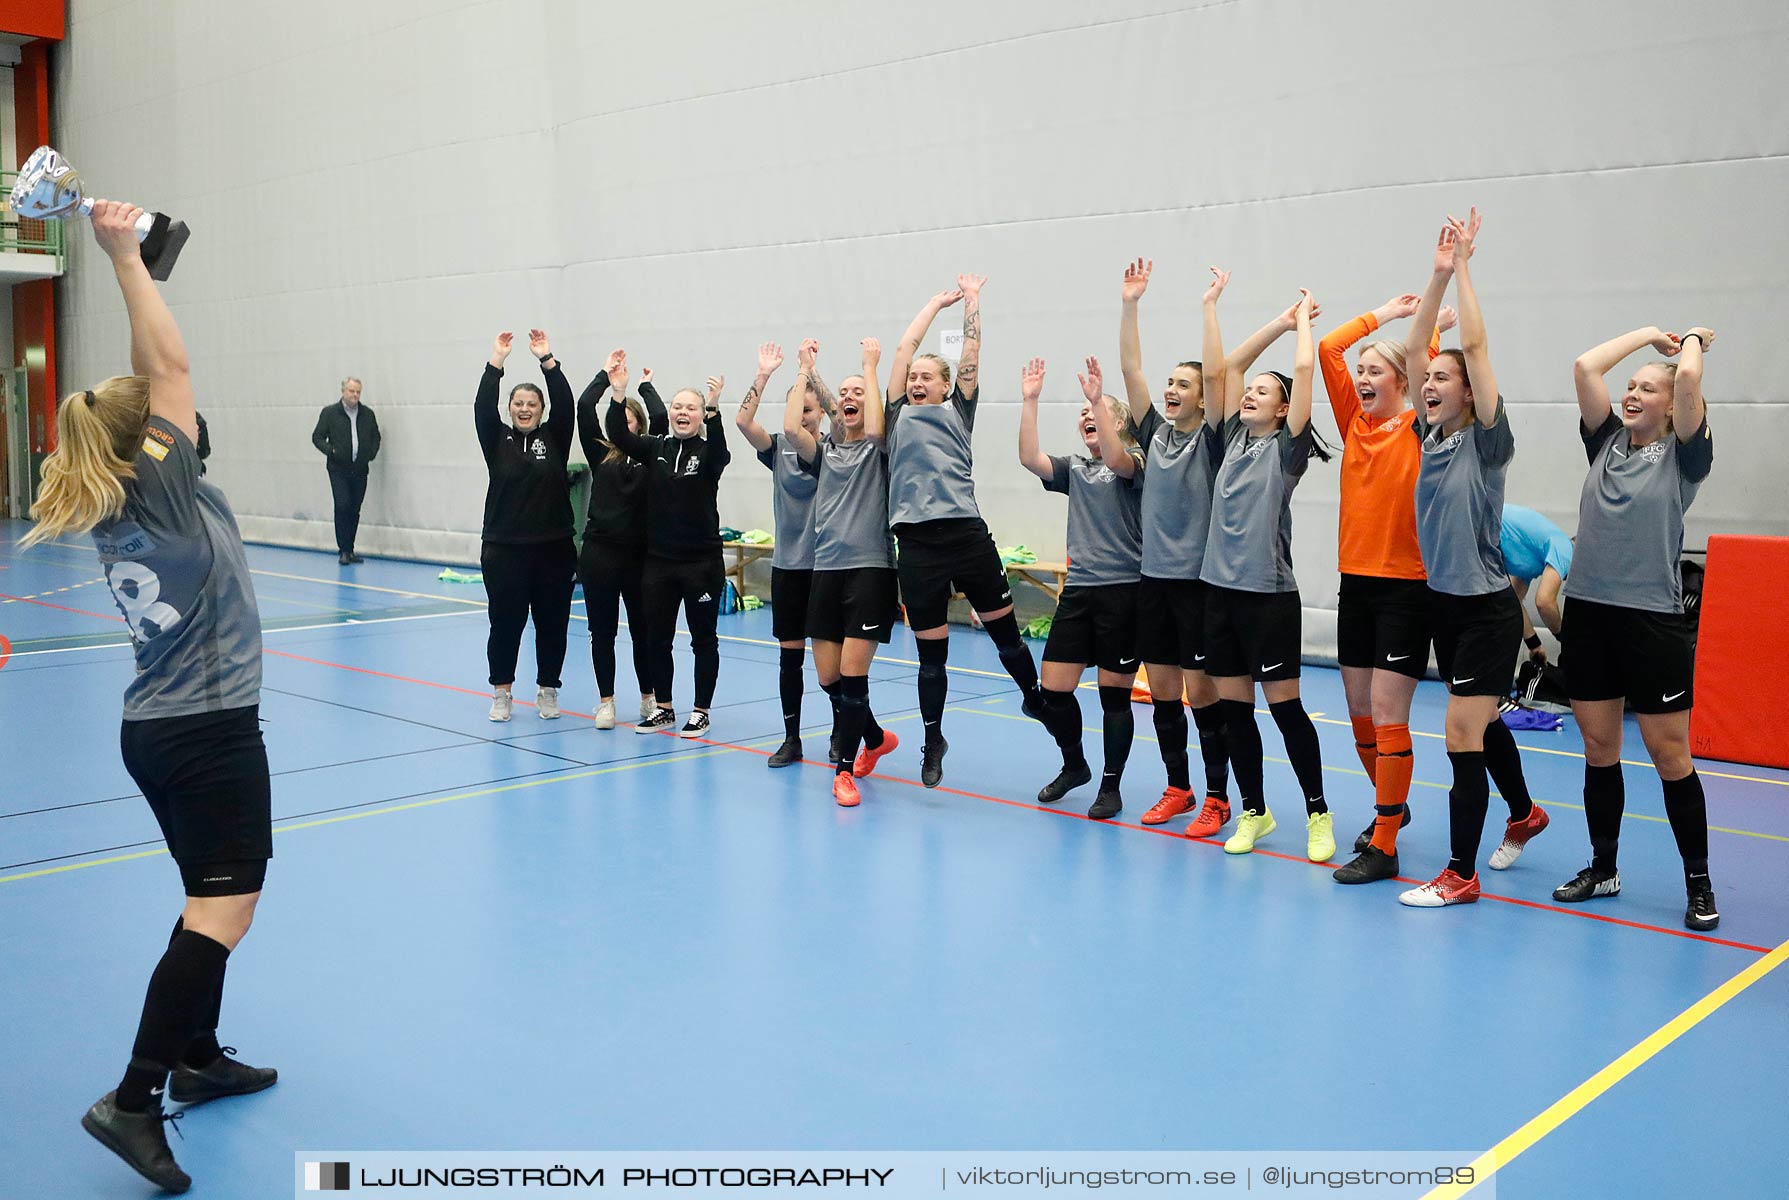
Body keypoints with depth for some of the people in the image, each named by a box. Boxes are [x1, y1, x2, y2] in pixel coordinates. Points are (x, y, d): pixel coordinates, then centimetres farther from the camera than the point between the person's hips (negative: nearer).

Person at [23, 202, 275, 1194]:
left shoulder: (111, 507, 8)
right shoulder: (162, 489, -13)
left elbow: (152, 380, 16)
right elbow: (171, 367, -15)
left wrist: (132, 263, 16)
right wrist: (126, 259, -14)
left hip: (156, 728, 9)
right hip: (211, 728, -9)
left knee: (212, 899, 19)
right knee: (225, 908, -8)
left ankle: (197, 1060, 29)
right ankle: (134, 1102, -13)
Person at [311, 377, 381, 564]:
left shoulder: (367, 413, 9)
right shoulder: (330, 413, 0)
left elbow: (376, 437, 20)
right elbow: (317, 437, 3)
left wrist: (372, 453, 4)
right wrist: (330, 451, -11)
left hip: (360, 470, 3)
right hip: (339, 469, -3)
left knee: (355, 510, 6)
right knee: (342, 507, -12)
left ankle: (349, 550, 14)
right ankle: (343, 550, -4)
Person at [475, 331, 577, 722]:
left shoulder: (554, 438, 4)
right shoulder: (497, 439, 4)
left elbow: (565, 404, -9)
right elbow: (482, 408, -10)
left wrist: (547, 360, -15)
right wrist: (496, 363, -16)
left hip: (553, 547, 1)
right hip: (504, 549, 0)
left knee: (552, 623, 7)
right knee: (505, 623, 4)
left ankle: (547, 691, 21)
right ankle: (502, 692, 19)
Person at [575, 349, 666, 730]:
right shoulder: (600, 454, 6)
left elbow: (660, 420, -11)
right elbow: (584, 408, -3)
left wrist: (645, 385, 5)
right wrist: (606, 374, 4)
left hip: (638, 552, -1)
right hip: (599, 551, 1)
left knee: (643, 628, 8)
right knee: (602, 630, 5)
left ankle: (649, 698, 23)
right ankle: (606, 702, 15)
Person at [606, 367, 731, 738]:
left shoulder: (708, 453, -4)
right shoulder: (655, 448, 5)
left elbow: (719, 448, -27)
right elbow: (619, 434, -9)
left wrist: (714, 409, -41)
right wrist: (618, 394, -23)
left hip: (701, 561, -4)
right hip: (658, 559, 4)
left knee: (703, 639, 5)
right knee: (656, 638, 9)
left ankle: (701, 711, 16)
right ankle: (664, 709, 23)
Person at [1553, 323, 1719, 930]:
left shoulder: (1683, 455, -2)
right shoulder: (1607, 441, 10)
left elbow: (1688, 379, -16)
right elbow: (1585, 367, 2)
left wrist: (1692, 341, 4)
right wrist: (1649, 333, 11)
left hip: (1654, 621, -4)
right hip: (1588, 612, 4)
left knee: (1669, 755, 1)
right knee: (1598, 748, 10)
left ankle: (1699, 885, 14)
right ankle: (1602, 869, 23)